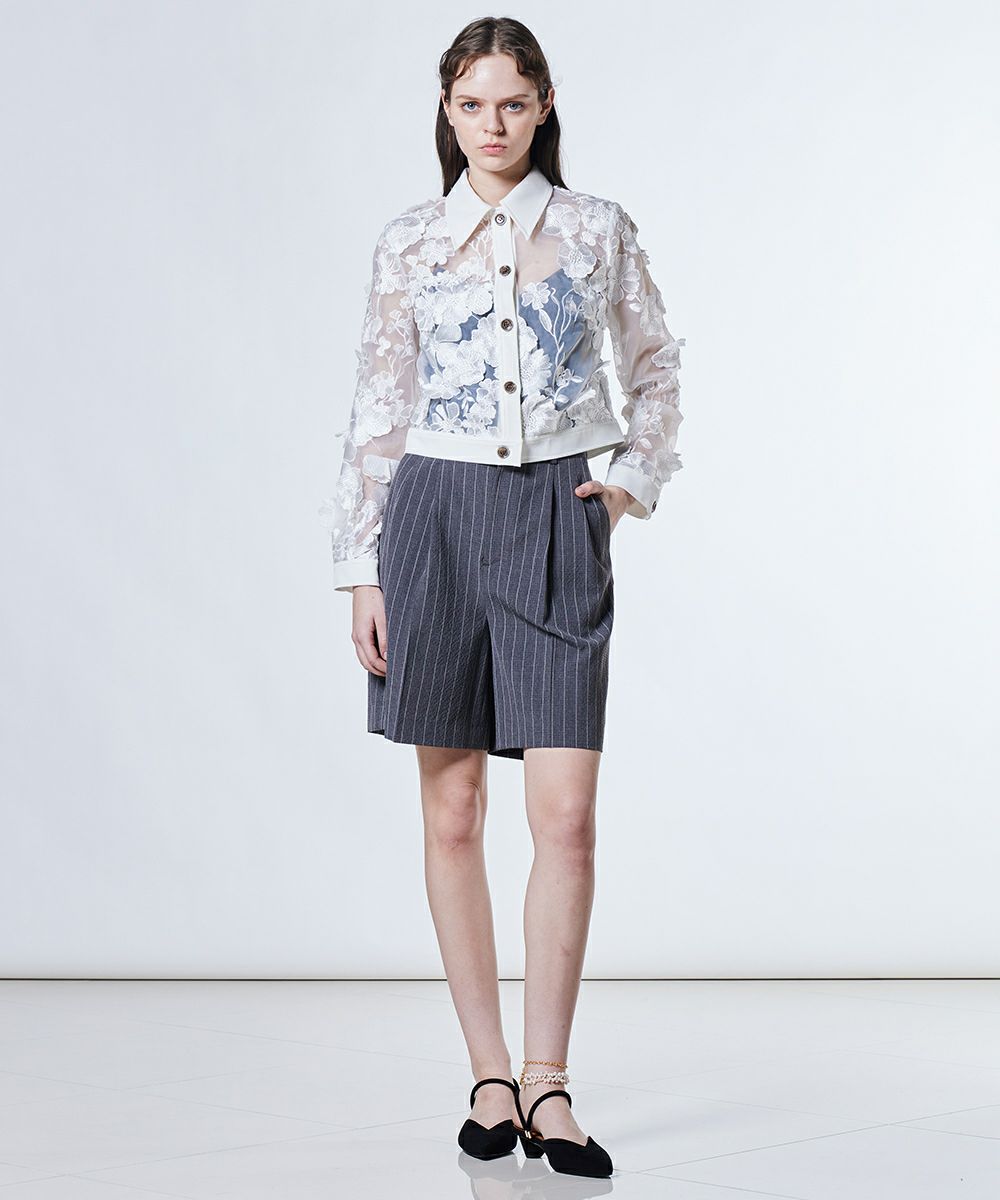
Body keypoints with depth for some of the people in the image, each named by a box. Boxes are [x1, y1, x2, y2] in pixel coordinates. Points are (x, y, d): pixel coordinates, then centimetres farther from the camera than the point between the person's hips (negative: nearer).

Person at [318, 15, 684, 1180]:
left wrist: (635, 482, 3)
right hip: (437, 512, 1)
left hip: (557, 518, 0)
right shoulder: (408, 242, 6)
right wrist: (363, 569, 2)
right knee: (452, 811, 2)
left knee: (565, 813, -8)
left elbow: (655, 369, 18)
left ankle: (548, 1082, 1)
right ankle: (489, 1077, 12)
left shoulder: (598, 229, 7)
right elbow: (378, 408, 6)